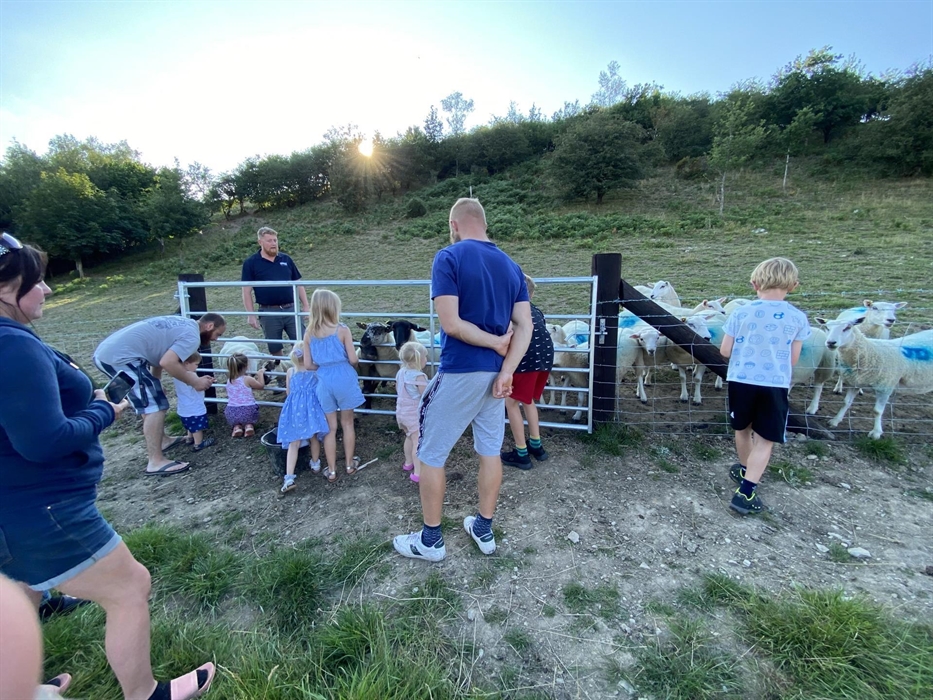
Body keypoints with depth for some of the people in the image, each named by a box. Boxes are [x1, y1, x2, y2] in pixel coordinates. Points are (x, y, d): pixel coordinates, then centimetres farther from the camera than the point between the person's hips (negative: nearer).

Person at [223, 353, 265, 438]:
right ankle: (249, 425, 1)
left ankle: (237, 426, 7)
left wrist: (254, 378, 33)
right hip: (248, 411, -4)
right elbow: (261, 385, 8)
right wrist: (260, 374, 21)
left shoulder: (229, 380, 7)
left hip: (231, 413, 4)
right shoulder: (247, 379, -8)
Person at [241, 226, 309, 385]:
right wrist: (251, 314, -7)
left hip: (291, 309, 2)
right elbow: (247, 291, -1)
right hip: (269, 313, -2)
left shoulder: (286, 259, 9)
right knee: (275, 349, 10)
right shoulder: (251, 263, 0)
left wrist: (306, 306, 6)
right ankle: (281, 380, 24)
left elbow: (298, 284, 12)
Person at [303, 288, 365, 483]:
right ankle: (350, 464, 28)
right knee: (347, 423, 16)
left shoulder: (309, 334, -3)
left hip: (324, 382, 2)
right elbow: (353, 359, -11)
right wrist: (354, 364, 12)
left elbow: (308, 365, 0)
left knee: (330, 427, 14)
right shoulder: (342, 330, -12)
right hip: (344, 379, -2)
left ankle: (331, 471, 22)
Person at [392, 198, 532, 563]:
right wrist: (506, 372, -9)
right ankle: (484, 530, 32)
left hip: (459, 373, -6)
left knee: (431, 453, 9)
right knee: (490, 450, 16)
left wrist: (496, 342, -9)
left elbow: (451, 323, -20)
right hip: (495, 373, 7)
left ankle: (431, 541, 22)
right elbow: (525, 326, 0)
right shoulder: (511, 266, 8)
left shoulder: (448, 258, -10)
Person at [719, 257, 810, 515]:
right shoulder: (798, 318, -2)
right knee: (765, 441, 5)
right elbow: (793, 359, 4)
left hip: (741, 380, 1)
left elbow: (725, 351, -2)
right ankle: (745, 491, -2)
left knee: (743, 429, 21)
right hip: (775, 385, -1)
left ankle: (745, 470, 43)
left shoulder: (740, 313, -6)